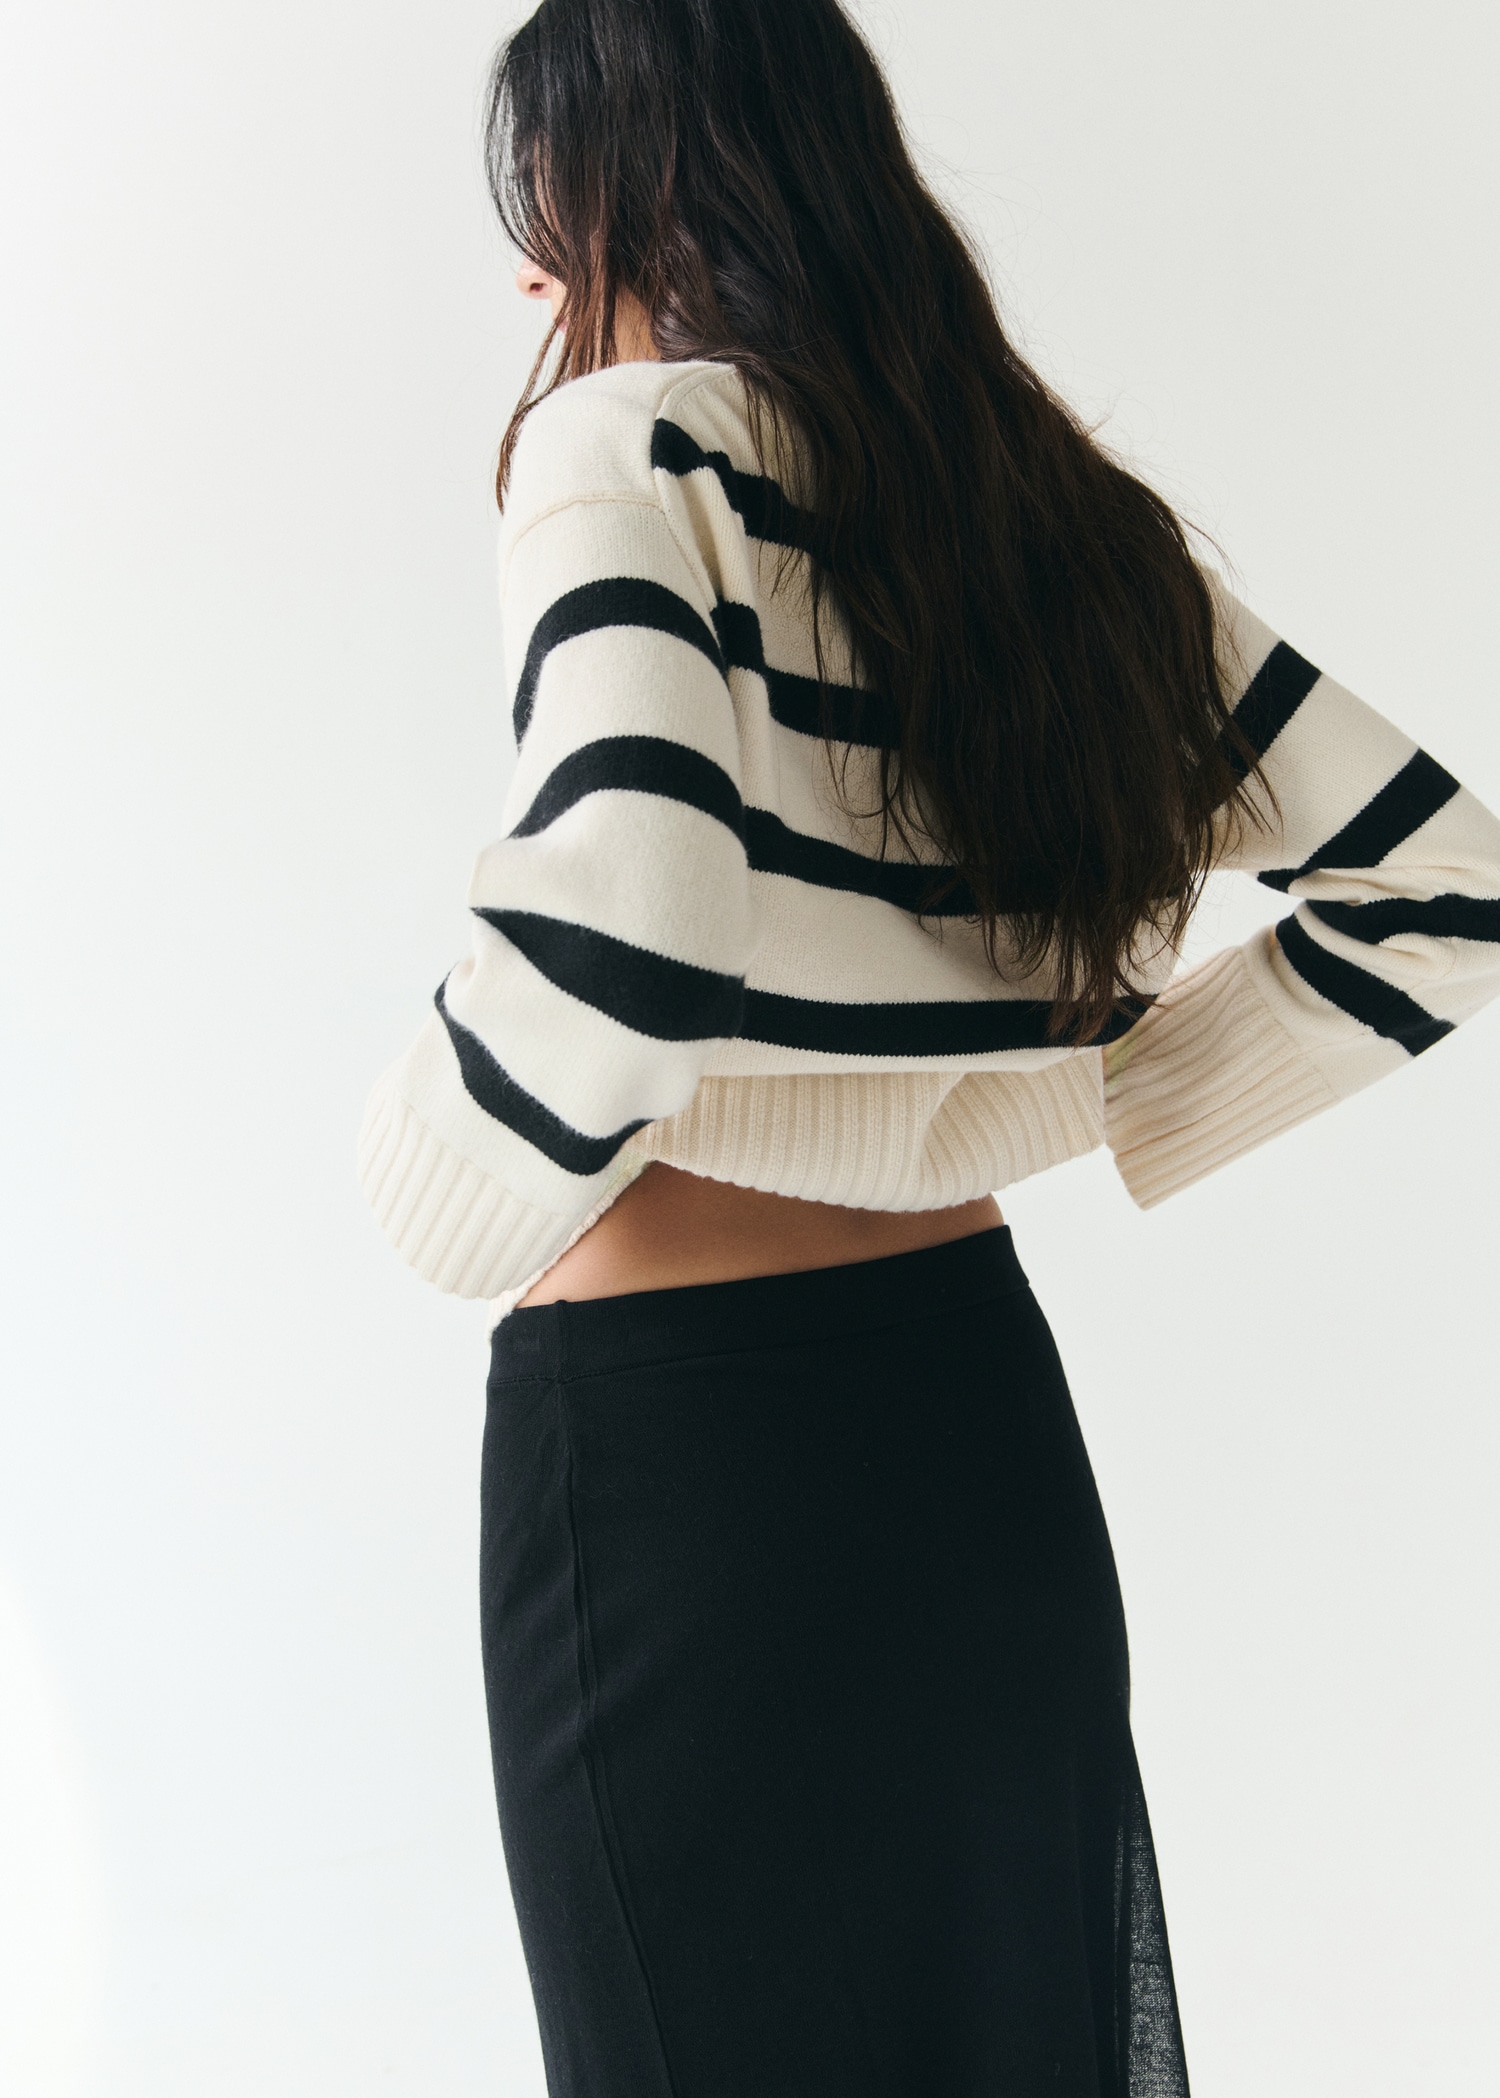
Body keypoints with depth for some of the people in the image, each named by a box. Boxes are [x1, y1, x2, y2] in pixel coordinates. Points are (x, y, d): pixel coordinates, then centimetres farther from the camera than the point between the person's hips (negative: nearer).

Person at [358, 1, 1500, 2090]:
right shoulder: (1059, 506, 8)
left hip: (679, 1437, -6)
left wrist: (450, 1191, -12)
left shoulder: (639, 436, -12)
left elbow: (623, 904, -30)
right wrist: (1080, 1099, 9)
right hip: (981, 1398, 7)